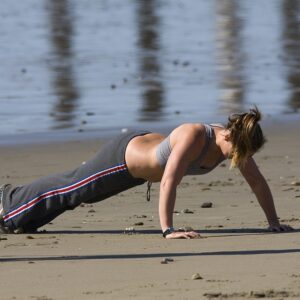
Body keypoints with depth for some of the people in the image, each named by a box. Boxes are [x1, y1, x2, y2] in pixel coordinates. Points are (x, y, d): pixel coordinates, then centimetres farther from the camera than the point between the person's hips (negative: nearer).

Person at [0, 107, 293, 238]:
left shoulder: (235, 141, -21)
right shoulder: (194, 136, -43)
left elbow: (257, 182, -12)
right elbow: (169, 181, -48)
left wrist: (274, 222, -11)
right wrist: (167, 230, -51)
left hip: (146, 149, 7)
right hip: (123, 156, -7)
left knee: (73, 191, 28)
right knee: (68, 189, 16)